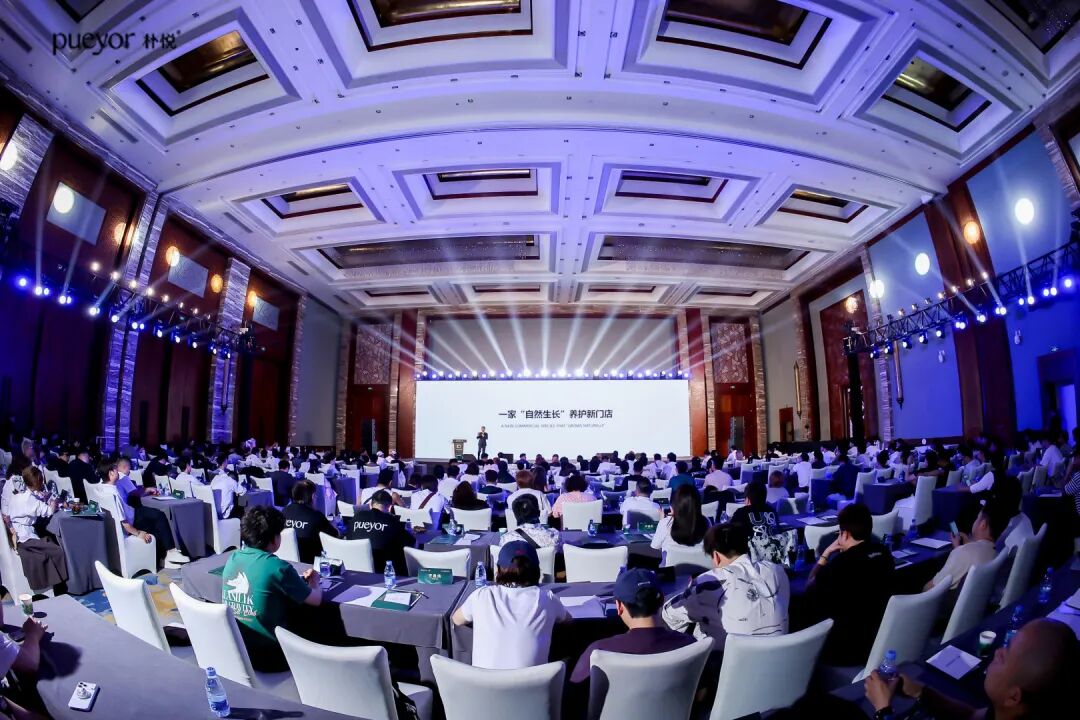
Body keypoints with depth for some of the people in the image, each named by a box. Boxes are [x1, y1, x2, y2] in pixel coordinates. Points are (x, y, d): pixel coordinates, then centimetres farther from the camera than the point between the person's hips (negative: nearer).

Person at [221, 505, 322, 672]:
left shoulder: (232, 559, -3)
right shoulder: (277, 567, -22)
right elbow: (316, 599, -10)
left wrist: (299, 579, 16)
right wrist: (314, 583, 10)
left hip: (233, 651, 7)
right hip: (269, 657, -6)